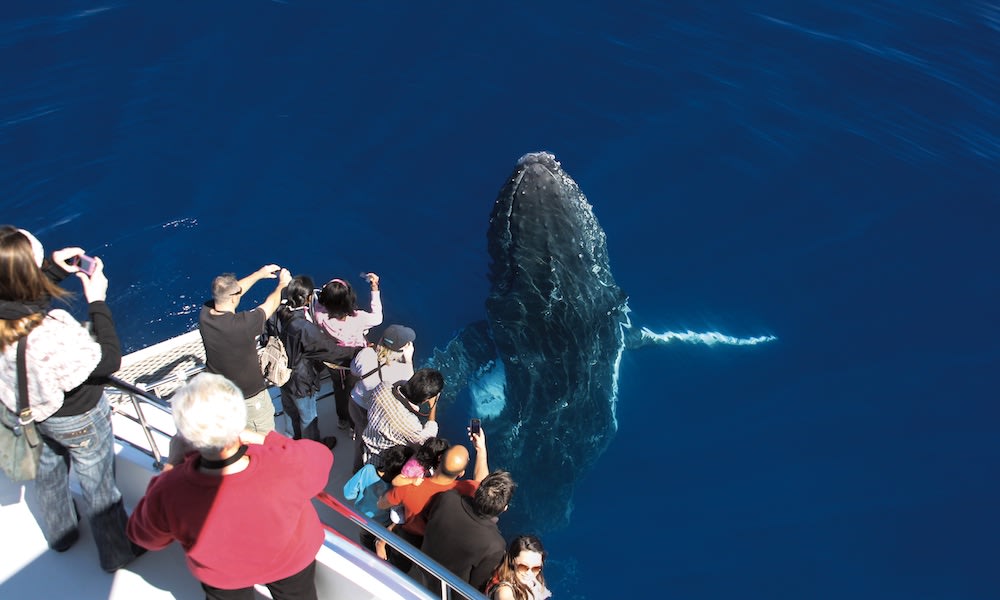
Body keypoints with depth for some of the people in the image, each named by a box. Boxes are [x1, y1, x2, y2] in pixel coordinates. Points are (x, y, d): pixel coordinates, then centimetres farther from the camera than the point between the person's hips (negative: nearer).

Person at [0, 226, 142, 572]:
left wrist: (56, 269, -6)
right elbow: (111, 360, -28)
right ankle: (117, 552, 44)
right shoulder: (53, 333, -44)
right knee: (98, 485, 19)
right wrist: (97, 301, -23)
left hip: (28, 410, 6)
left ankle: (59, 534, 61)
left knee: (47, 472, 33)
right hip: (78, 419, -6)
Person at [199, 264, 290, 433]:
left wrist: (258, 274, 9)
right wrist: (283, 283, 4)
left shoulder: (205, 314, -18)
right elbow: (271, 304, -15)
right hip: (250, 396, -5)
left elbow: (228, 292, 1)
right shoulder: (244, 324, -34)